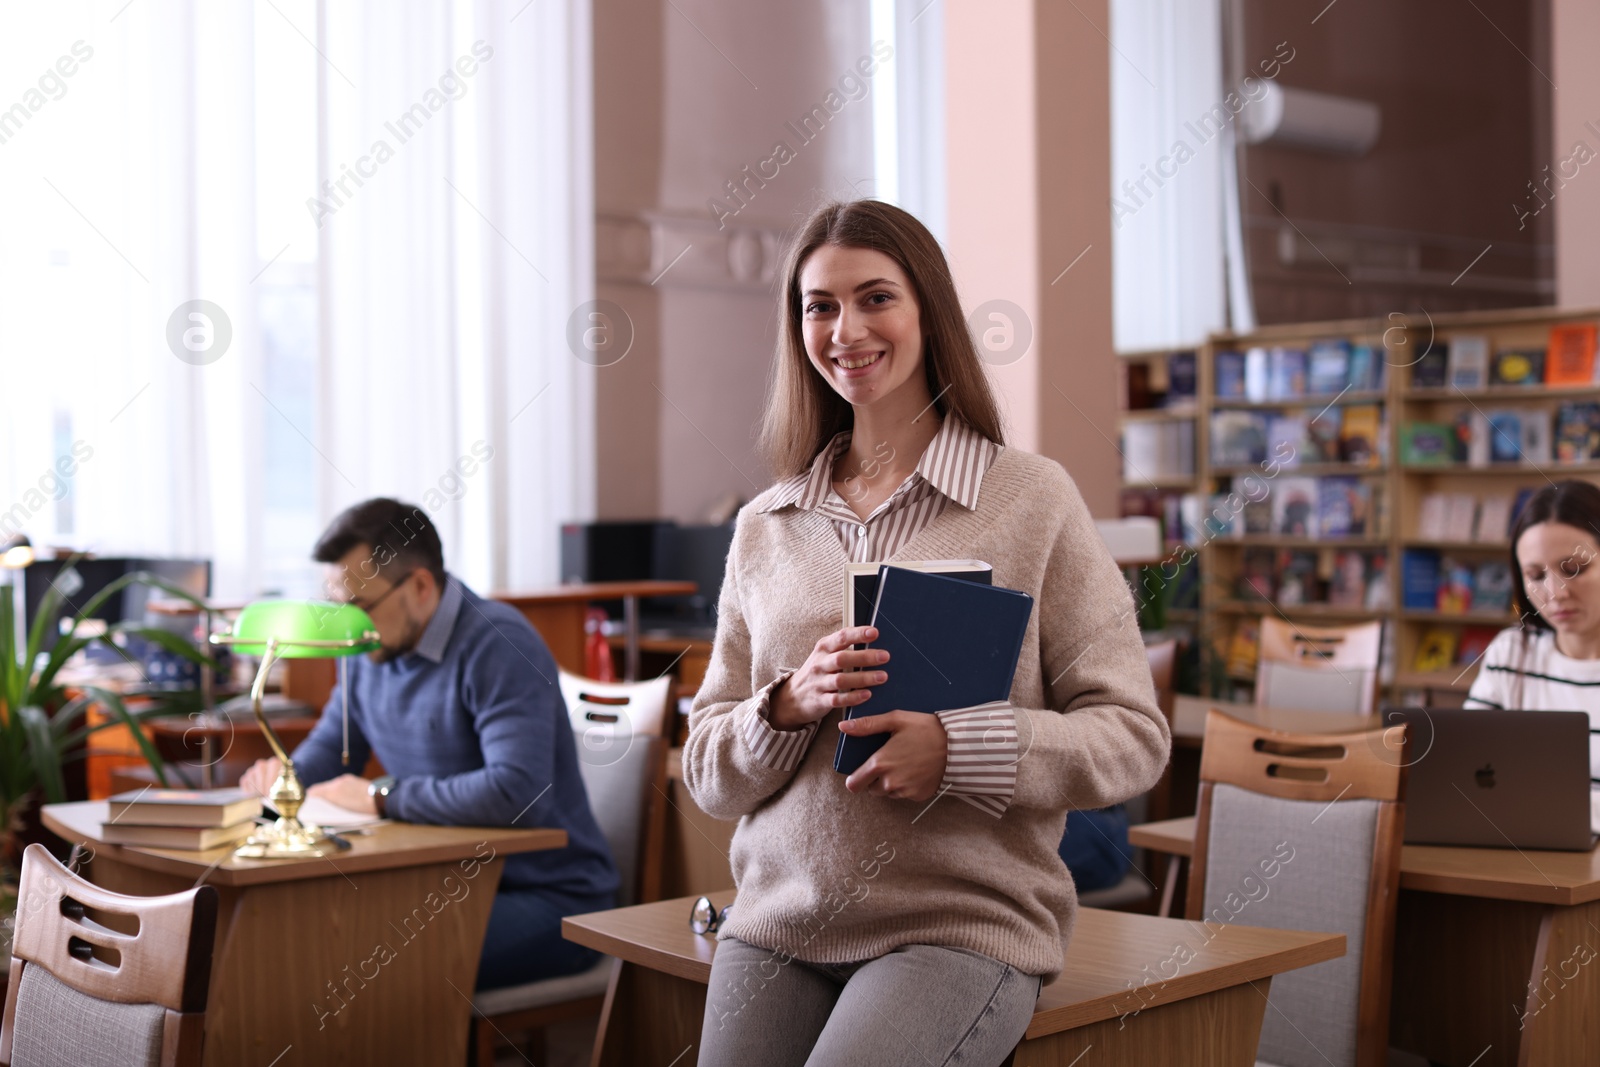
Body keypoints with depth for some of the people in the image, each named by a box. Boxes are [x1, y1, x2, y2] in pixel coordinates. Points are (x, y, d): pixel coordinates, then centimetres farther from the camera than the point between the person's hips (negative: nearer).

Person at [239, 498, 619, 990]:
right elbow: (330, 745, 23)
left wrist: (381, 797, -24)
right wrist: (284, 776, -1)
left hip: (549, 899, -8)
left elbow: (517, 793, -33)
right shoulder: (370, 647, 7)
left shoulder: (498, 646, -20)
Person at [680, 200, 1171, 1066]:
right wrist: (789, 706, -11)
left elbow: (1133, 737, -4)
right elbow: (707, 774, 10)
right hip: (776, 924, 4)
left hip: (962, 926, -3)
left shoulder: (1034, 498, -1)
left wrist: (959, 749, -19)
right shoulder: (763, 528, 9)